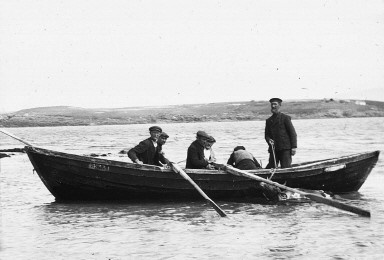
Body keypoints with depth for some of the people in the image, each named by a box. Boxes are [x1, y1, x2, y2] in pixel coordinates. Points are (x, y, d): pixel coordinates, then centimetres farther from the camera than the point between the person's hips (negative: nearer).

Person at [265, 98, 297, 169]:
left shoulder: (285, 118, 2)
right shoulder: (269, 121, 17)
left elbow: (292, 133, -1)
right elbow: (267, 135, 17)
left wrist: (294, 147, -10)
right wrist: (269, 140, -7)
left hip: (285, 149, -4)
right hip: (273, 149, 4)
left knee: (285, 168, -9)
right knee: (270, 168, -3)